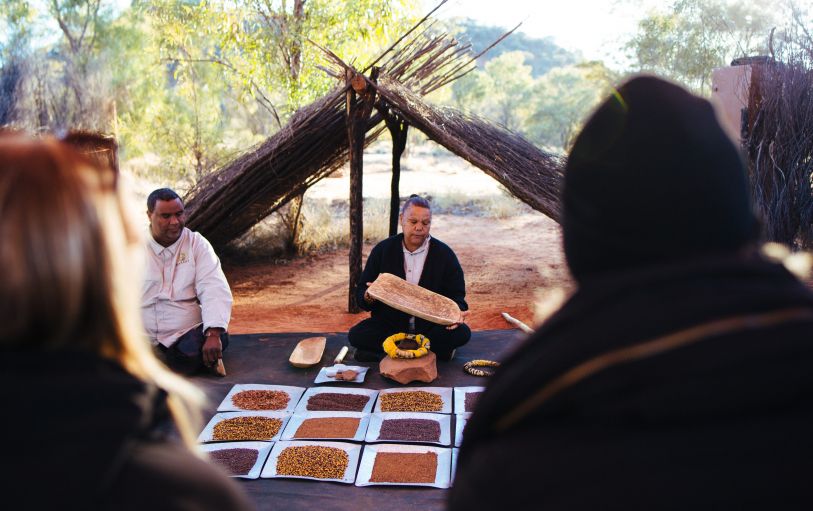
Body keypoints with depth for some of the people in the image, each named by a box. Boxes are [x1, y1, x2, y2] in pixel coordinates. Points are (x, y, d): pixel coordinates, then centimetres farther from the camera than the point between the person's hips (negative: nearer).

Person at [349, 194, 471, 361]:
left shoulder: (444, 253, -2)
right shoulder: (382, 250, 0)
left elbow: (456, 296, 0)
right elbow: (361, 293, 1)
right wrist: (369, 297, -24)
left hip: (431, 326, 0)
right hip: (389, 325, 1)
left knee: (462, 333, -28)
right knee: (356, 335, -26)